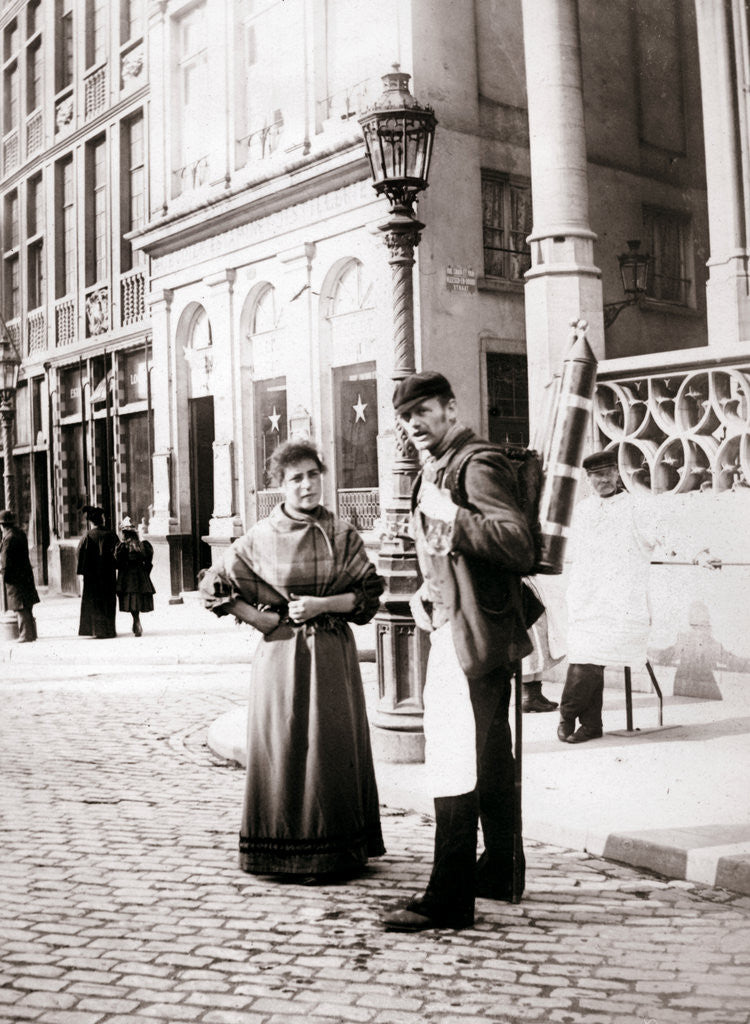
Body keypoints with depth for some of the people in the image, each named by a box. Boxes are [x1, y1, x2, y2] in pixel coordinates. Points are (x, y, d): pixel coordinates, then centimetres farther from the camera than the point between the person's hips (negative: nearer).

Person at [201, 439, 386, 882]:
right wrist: (261, 618, -3)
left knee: (333, 745, 2)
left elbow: (368, 596, 2)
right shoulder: (261, 537, 1)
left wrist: (322, 604, -12)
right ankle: (281, 852, 11)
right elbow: (215, 586, 5)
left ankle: (334, 851, 13)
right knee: (281, 746, 0)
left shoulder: (343, 534, 3)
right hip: (280, 656, -1)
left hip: (333, 654, 1)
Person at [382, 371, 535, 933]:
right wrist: (427, 592, 11)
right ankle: (499, 870, 31)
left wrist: (450, 515, -29)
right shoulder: (435, 471, 17)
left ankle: (448, 897, -5)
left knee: (455, 761, -10)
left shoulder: (480, 466, -13)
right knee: (488, 758, 18)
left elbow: (519, 545, -25)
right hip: (450, 629, 10)